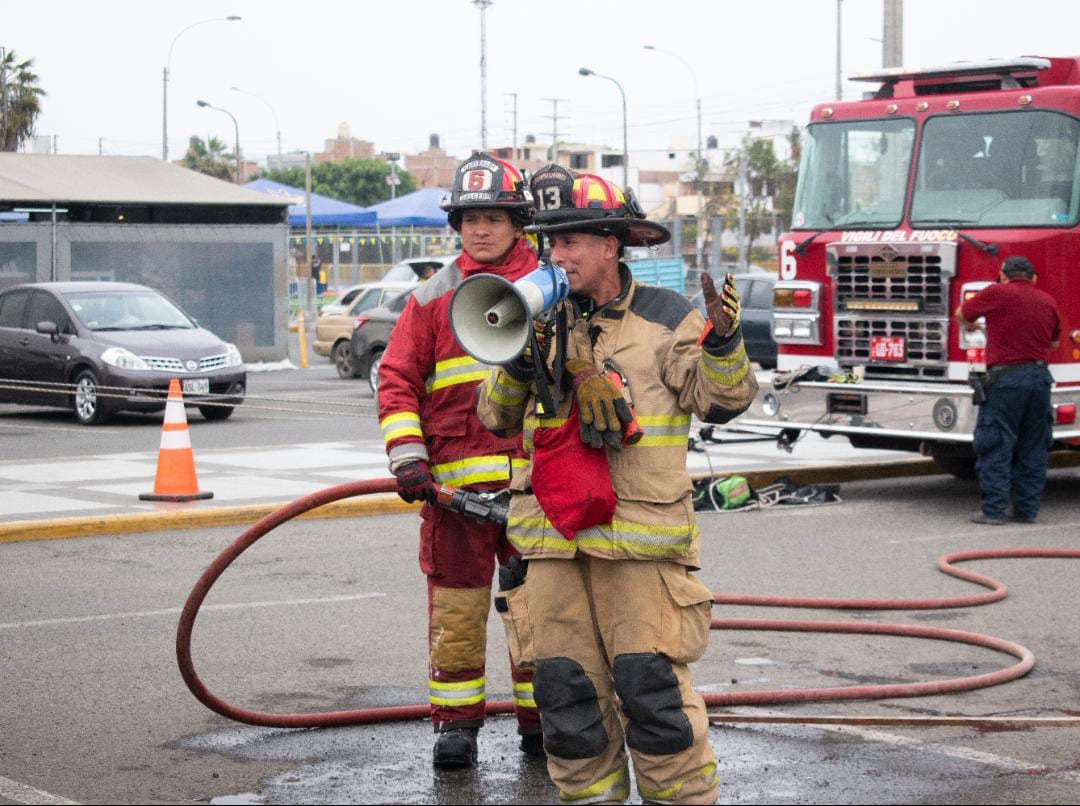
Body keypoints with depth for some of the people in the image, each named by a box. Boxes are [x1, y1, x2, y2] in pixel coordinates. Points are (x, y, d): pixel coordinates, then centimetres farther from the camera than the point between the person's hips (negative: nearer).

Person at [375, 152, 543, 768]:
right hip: (454, 478, 0)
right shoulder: (434, 298, 8)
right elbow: (398, 378, 5)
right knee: (456, 603, 3)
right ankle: (456, 721, 14)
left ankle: (540, 718, 18)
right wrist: (407, 457, -7)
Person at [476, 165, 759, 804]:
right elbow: (497, 418, 15)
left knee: (651, 685, -5)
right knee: (567, 687, 9)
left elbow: (720, 399, -5)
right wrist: (516, 370, -4)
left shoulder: (665, 318, -1)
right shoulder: (544, 320, 12)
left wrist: (722, 342, -23)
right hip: (553, 537, 5)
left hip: (638, 537, -4)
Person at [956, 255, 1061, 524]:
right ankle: (1027, 509, 13)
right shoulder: (1048, 301, 12)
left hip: (1005, 377, -5)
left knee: (996, 448, -1)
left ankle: (993, 510, -3)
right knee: (1033, 449, 11)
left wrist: (970, 325, 35)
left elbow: (962, 314, 13)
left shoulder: (997, 293, -2)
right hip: (1040, 376, 5)